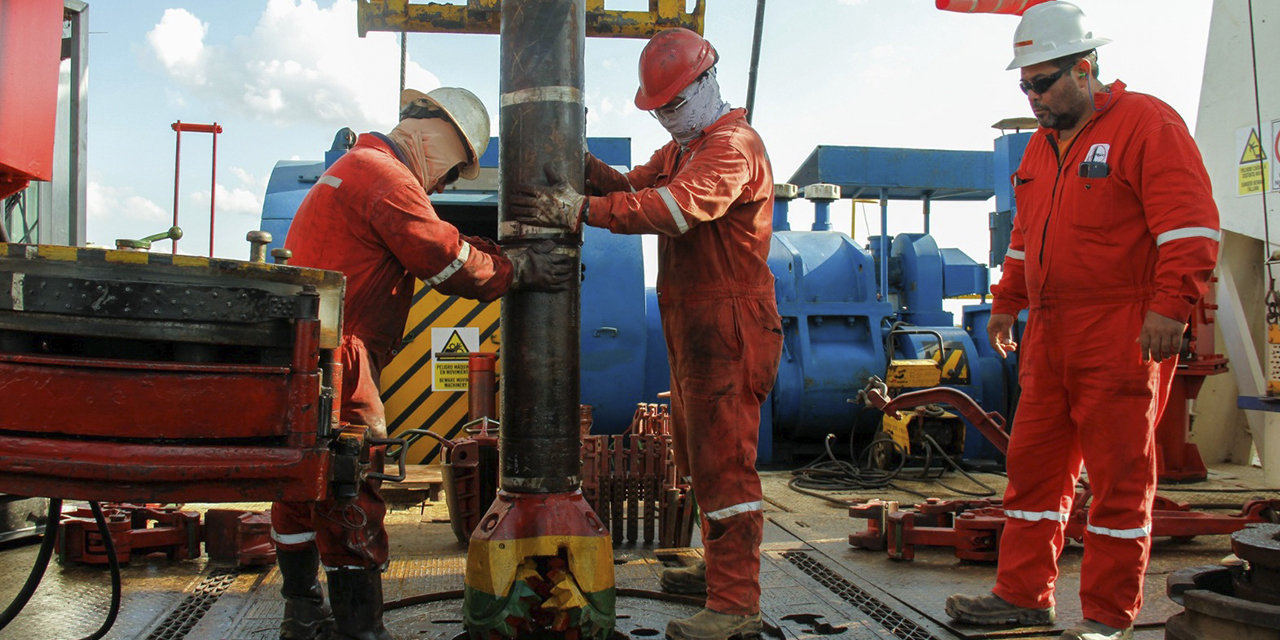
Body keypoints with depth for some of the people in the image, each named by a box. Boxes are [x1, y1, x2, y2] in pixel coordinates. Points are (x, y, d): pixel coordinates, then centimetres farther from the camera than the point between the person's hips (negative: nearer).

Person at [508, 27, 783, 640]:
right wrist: (584, 165, -6)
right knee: (696, 451, 18)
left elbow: (676, 209, -29)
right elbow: (636, 187, 11)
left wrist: (580, 210, -31)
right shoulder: (681, 147, 21)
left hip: (729, 325, -10)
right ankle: (721, 567, 32)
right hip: (691, 325, 10)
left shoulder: (734, 144, -14)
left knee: (722, 460, -10)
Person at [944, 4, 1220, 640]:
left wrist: (1170, 306, -19)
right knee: (1033, 465, 10)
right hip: (1048, 337, 8)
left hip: (1122, 338, -7)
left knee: (1119, 477, 1)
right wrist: (1006, 302, 25)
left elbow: (1189, 223, -13)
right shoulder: (1041, 146, 18)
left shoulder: (1145, 123, -5)